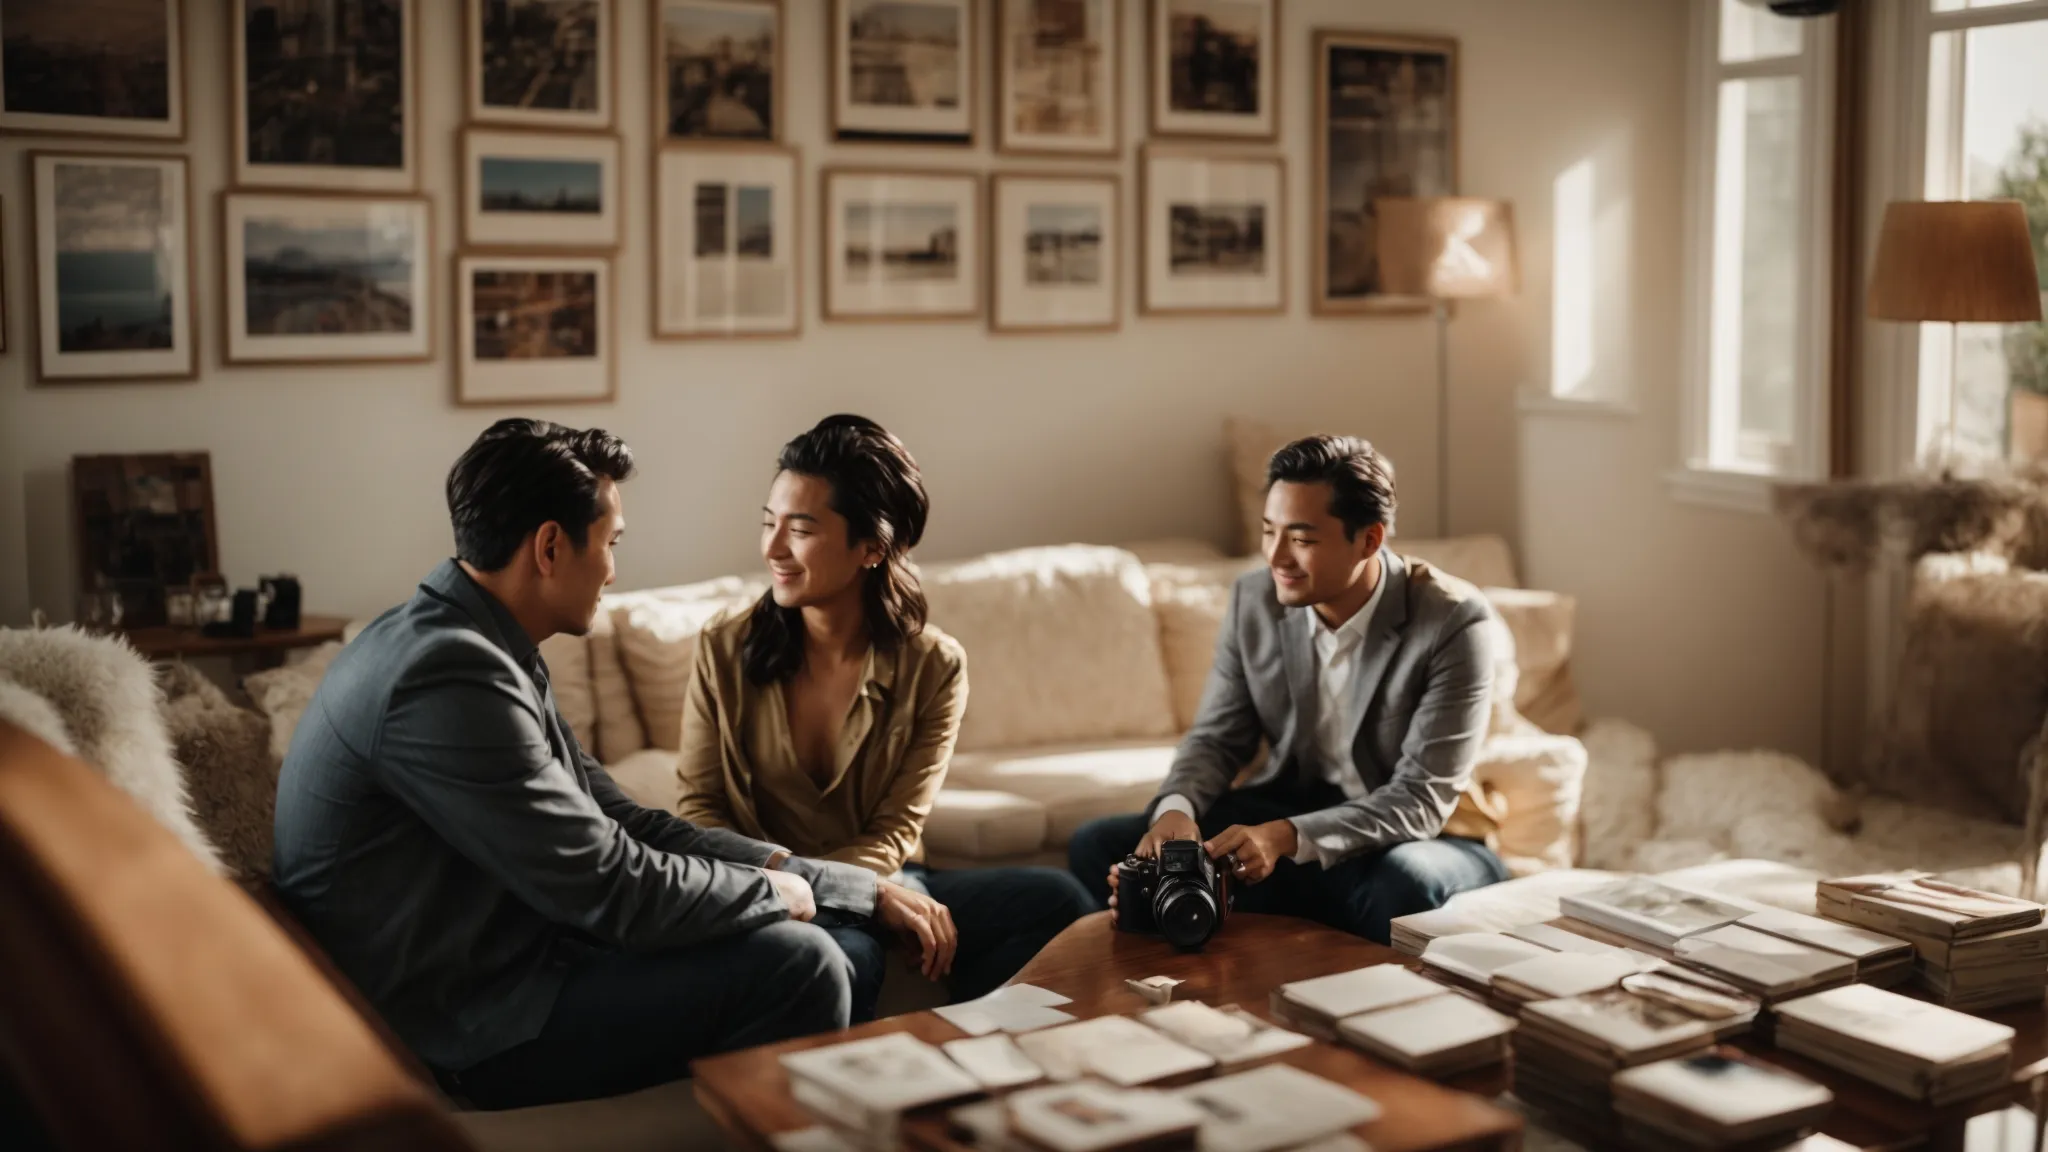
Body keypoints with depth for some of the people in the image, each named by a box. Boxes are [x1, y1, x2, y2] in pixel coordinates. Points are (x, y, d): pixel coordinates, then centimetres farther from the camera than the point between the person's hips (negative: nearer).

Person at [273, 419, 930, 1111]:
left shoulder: (472, 645, 7)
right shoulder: (451, 678, -25)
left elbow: (618, 822, 8)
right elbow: (615, 890, -23)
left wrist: (787, 872, 2)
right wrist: (772, 892, -6)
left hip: (495, 956, 10)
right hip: (469, 1027, -10)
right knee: (794, 964, -16)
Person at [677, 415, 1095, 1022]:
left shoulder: (934, 666, -1)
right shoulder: (724, 650, 0)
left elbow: (893, 834, -5)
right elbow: (700, 809, 0)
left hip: (881, 885, 3)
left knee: (1058, 901, -20)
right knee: (842, 954, -38)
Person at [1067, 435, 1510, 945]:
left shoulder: (1453, 620, -20)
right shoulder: (1254, 599, -5)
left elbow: (1422, 798, -22)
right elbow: (1217, 737, 3)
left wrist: (1286, 838, -37)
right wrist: (1176, 808, -21)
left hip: (1414, 840, -4)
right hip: (1286, 809, 5)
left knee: (1404, 883, -41)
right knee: (1098, 846, -11)